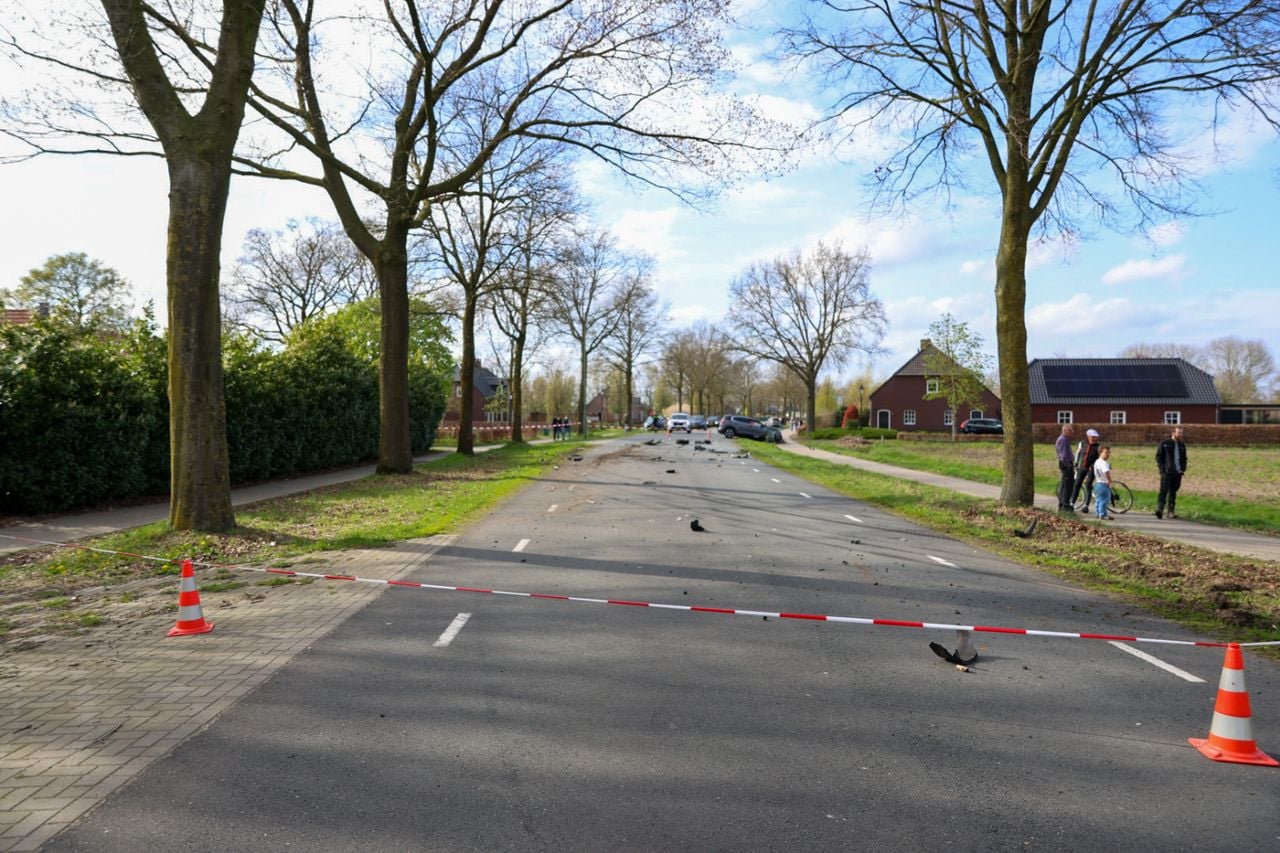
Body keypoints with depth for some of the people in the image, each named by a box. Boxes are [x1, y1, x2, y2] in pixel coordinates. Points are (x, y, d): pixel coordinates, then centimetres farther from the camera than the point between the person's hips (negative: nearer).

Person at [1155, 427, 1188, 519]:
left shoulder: (1182, 445, 15)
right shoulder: (1164, 443, 1)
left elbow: (1184, 458, 23)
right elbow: (1158, 456, 1)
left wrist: (1183, 468, 7)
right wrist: (1162, 468, -8)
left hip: (1177, 473, 5)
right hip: (1166, 472, -5)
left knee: (1173, 492, 7)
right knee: (1164, 491, -14)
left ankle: (1171, 511, 11)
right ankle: (1159, 509, -21)